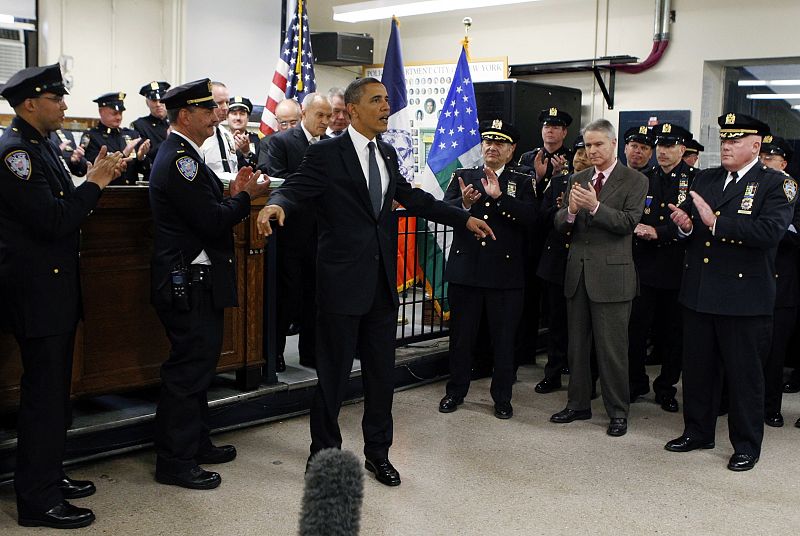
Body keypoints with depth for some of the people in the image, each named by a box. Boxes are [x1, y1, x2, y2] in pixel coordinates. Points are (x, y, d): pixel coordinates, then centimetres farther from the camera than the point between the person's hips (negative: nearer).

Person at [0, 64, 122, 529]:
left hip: (56, 285, 10)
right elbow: (53, 221, -24)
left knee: (54, 389, 18)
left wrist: (96, 181, 1)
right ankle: (37, 501, 8)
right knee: (45, 393, -3)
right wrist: (95, 182, -15)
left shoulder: (43, 144, 12)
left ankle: (49, 477, 31)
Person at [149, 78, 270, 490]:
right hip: (189, 284, -11)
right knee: (188, 368, -3)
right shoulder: (180, 159, -18)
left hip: (194, 281, 11)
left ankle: (196, 443, 32)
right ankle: (175, 462, 8)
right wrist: (246, 196, -7)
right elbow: (212, 222, -22)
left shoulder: (180, 155, 15)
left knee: (198, 364, 19)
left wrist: (233, 193, 4)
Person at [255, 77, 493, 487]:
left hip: (382, 282, 6)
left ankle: (377, 453, 28)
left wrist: (465, 218, 20)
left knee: (382, 372, 13)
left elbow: (412, 198, 20)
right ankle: (324, 453, 22)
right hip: (343, 280, -6)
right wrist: (275, 205, -38)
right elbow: (295, 189, -14)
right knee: (334, 373, 4)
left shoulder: (387, 154, 12)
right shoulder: (327, 154, -8)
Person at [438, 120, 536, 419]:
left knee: (504, 338, 7)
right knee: (461, 335, 11)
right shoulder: (462, 176, 8)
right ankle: (456, 392, 26)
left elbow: (530, 217, -12)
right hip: (465, 269, 2)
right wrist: (464, 203, -24)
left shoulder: (523, 181, 4)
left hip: (506, 273, -1)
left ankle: (502, 397, 21)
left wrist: (499, 197, -23)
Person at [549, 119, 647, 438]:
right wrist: (570, 210, -17)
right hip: (577, 271, 6)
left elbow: (629, 222, -15)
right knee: (577, 344, 14)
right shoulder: (577, 180, 11)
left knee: (612, 348, -1)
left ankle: (618, 412, 12)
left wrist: (595, 206, -26)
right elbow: (560, 225, 5)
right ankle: (578, 404, 27)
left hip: (611, 274, -6)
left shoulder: (635, 181, -3)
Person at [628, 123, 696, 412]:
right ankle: (636, 383, 20)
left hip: (677, 267, -2)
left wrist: (658, 232, -19)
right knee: (636, 328, 2)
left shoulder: (695, 179, -3)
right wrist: (637, 229, -8)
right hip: (644, 266, 2)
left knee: (673, 332, 8)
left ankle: (666, 388, 23)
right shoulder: (644, 178, 9)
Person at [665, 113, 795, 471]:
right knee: (698, 368, 15)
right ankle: (698, 432, 31)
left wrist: (715, 221, -28)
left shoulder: (776, 184, -7)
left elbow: (770, 230, -22)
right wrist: (684, 223, -12)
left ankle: (746, 446, 19)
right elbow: (687, 219, 12)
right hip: (698, 292, 6)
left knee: (744, 374, 6)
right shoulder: (705, 179, 12)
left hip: (744, 297, -5)